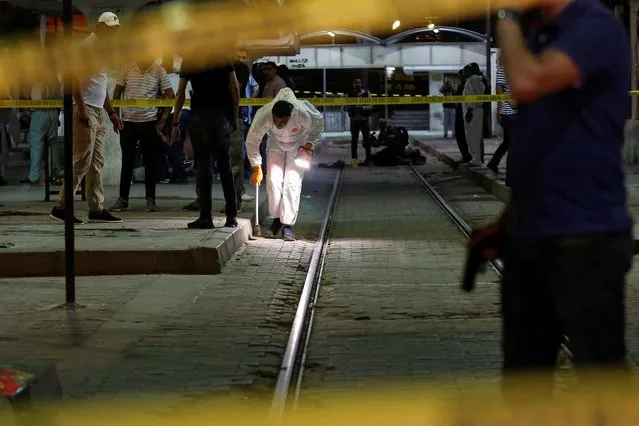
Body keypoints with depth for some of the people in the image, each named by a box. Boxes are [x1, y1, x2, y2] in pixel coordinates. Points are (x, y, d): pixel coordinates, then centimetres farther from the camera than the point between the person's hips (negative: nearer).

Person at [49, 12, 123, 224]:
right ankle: (61, 207, -8)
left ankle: (97, 209, 10)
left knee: (96, 164, 8)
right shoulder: (87, 45, -9)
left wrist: (111, 112, 22)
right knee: (81, 162, -11)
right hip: (85, 111, -10)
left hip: (97, 112, 10)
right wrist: (81, 109, -24)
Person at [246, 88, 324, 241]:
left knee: (293, 183, -13)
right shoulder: (263, 116, -35)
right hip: (276, 144, 2)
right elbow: (252, 142, -21)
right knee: (273, 180, -9)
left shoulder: (303, 114, -38)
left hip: (298, 145, -2)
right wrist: (257, 168, -19)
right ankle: (277, 219, 9)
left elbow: (318, 125, -14)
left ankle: (287, 224, -7)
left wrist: (308, 146, -15)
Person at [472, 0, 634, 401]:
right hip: (528, 235, 9)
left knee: (603, 379, 0)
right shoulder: (541, 37, 15)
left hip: (584, 237, -9)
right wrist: (508, 219, 17)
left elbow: (527, 82, -29)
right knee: (522, 379, 13)